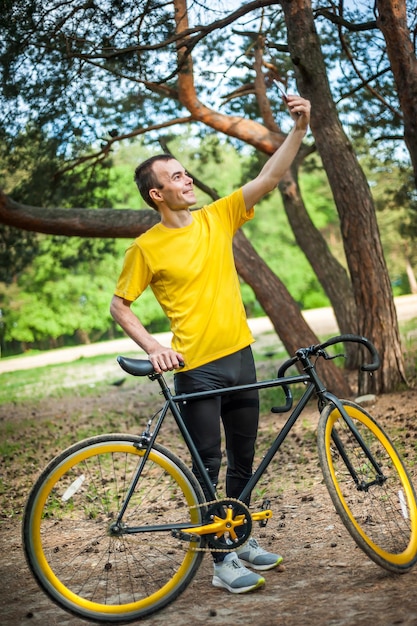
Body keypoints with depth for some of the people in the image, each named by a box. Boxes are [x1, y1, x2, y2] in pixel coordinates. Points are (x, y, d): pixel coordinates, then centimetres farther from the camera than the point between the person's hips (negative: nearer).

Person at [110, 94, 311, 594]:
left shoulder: (217, 217, 4)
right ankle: (223, 562, 11)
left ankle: (243, 540, 31)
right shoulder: (146, 248, -6)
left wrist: (299, 129, -12)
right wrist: (152, 347, -14)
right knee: (209, 464, 1)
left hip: (239, 356, 5)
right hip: (195, 368, -5)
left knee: (244, 459, 15)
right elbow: (119, 305, 0)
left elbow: (268, 178, -2)